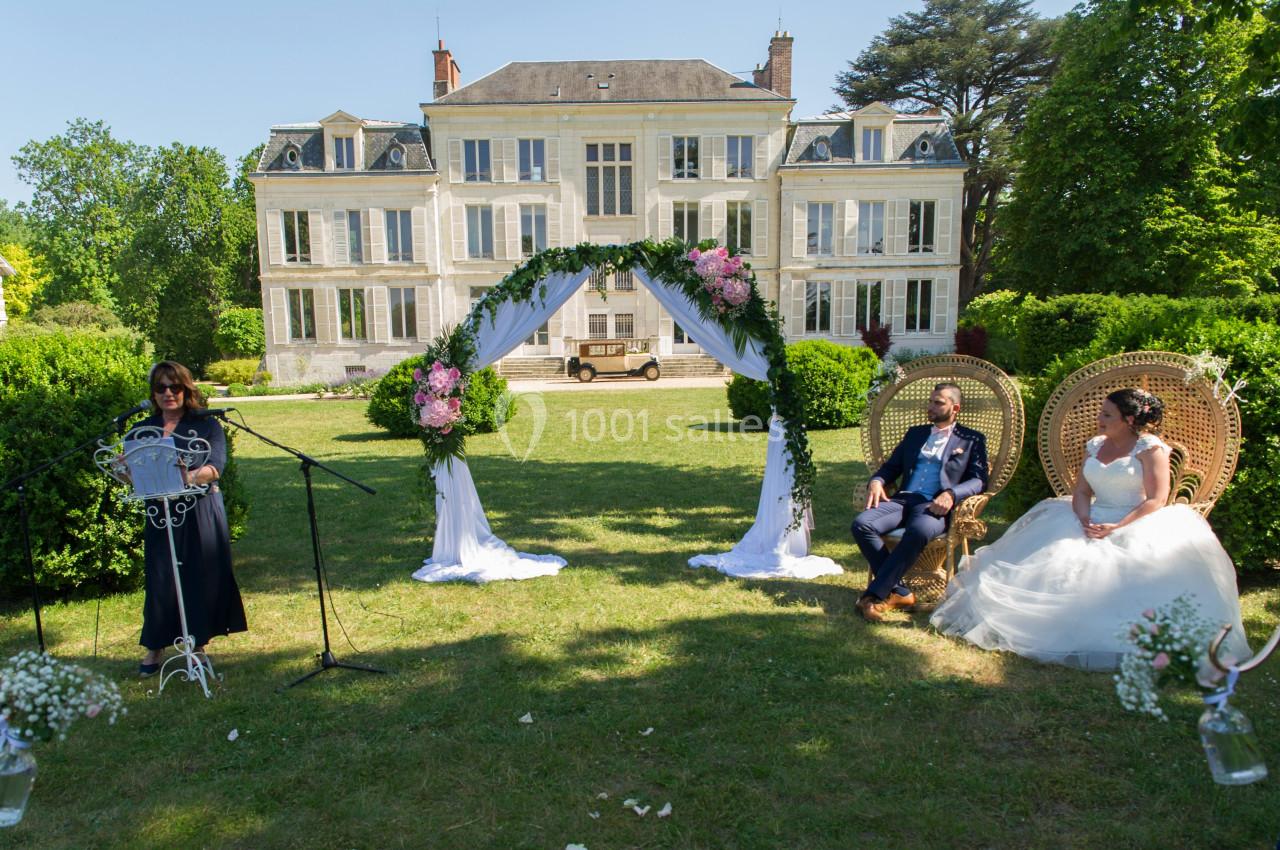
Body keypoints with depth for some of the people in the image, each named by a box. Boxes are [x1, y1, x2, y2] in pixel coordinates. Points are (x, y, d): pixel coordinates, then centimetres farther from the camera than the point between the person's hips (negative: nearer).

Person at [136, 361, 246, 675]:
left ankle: (198, 645, 17)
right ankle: (154, 647, 20)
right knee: (160, 580, 2)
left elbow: (215, 467, -13)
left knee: (201, 578, 2)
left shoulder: (206, 425, 1)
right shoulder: (143, 430, 10)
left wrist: (190, 477, -34)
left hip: (201, 513, -2)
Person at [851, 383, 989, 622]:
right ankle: (898, 592, -19)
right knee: (861, 524, -26)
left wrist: (951, 494, -16)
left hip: (935, 506, -4)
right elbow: (892, 466, 25)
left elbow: (979, 480, 4)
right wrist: (877, 481, 1)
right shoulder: (915, 433, 28)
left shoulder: (972, 440, 15)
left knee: (918, 531, -40)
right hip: (902, 499, 5)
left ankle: (874, 595, -32)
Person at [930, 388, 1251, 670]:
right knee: (1052, 558, -14)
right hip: (1093, 523, 5)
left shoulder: (1150, 448, -4)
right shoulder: (1094, 446, 14)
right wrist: (1084, 519, -10)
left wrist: (1117, 528, -20)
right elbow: (1081, 491, 11)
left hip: (1134, 528, -5)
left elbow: (1156, 500, -11)